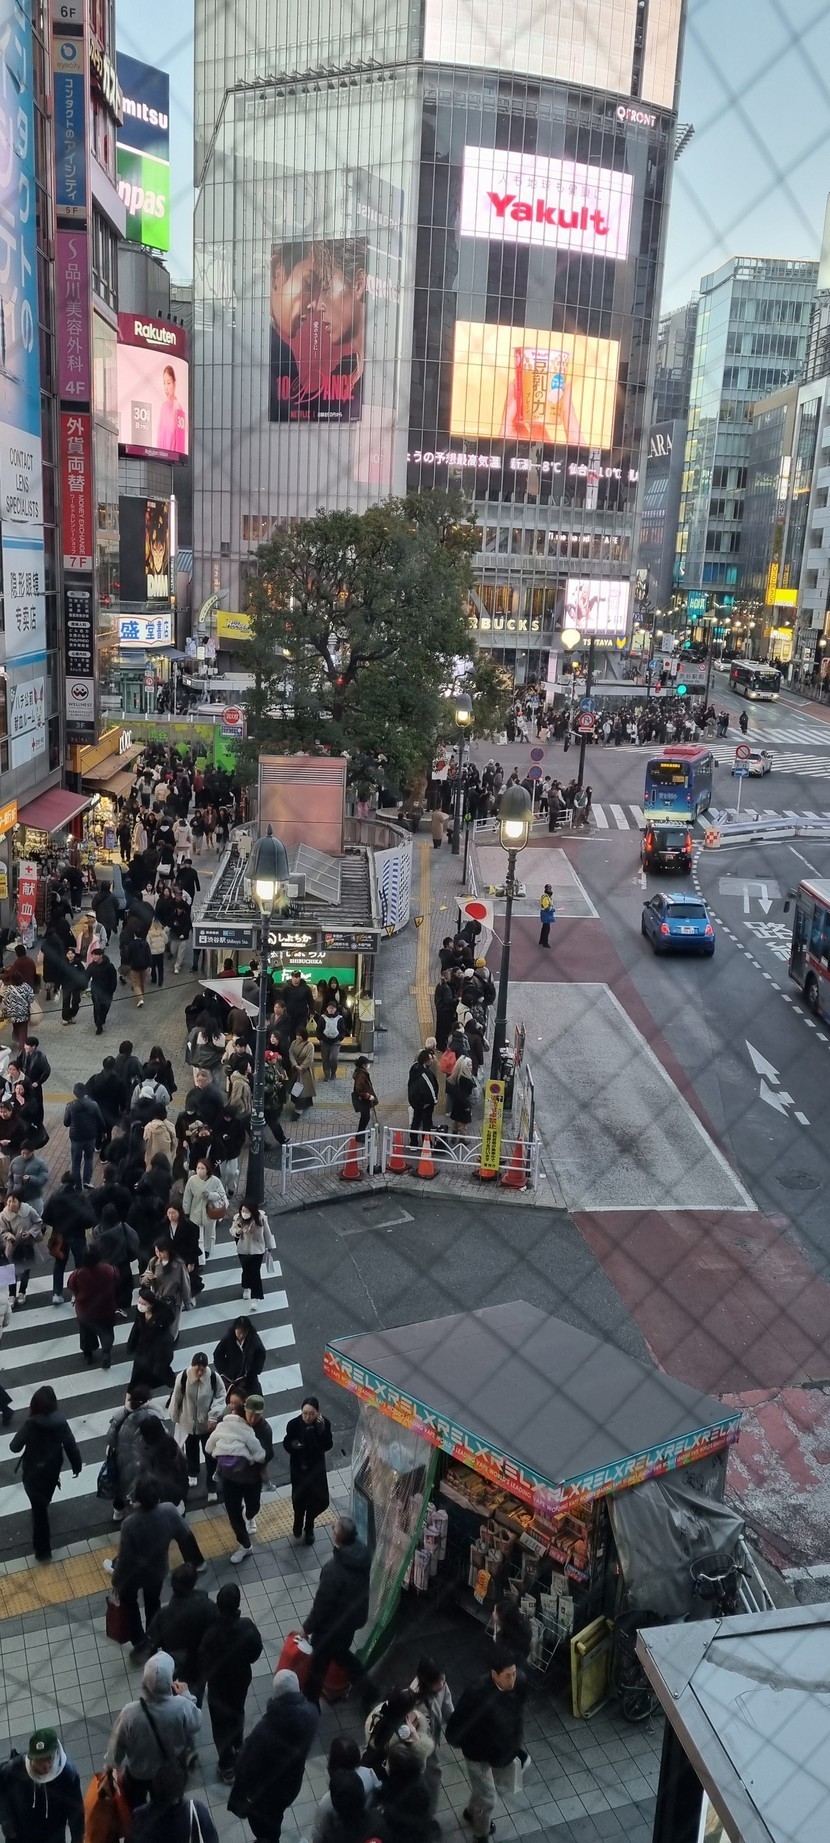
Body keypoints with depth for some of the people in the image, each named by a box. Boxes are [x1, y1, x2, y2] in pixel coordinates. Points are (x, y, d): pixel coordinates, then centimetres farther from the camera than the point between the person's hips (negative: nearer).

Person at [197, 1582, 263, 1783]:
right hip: (241, 1679, 3)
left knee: (221, 1725, 22)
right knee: (237, 1714, 32)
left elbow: (204, 1665, -24)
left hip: (218, 1685, -3)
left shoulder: (212, 1633, -39)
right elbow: (256, 1652, -11)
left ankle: (227, 1767, 38)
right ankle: (237, 1748, 55)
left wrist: (200, 1679, -3)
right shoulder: (247, 1626, -29)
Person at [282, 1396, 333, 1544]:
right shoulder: (294, 1424, -20)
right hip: (298, 1467, -1)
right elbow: (286, 1443, -7)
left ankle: (309, 1527, 40)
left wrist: (322, 1428, -35)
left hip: (316, 1467, 1)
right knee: (299, 1499, 10)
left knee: (317, 1499, 12)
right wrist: (292, 1445, -30)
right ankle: (298, 1526, 41)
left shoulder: (324, 1423, -18)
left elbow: (328, 1446, -22)